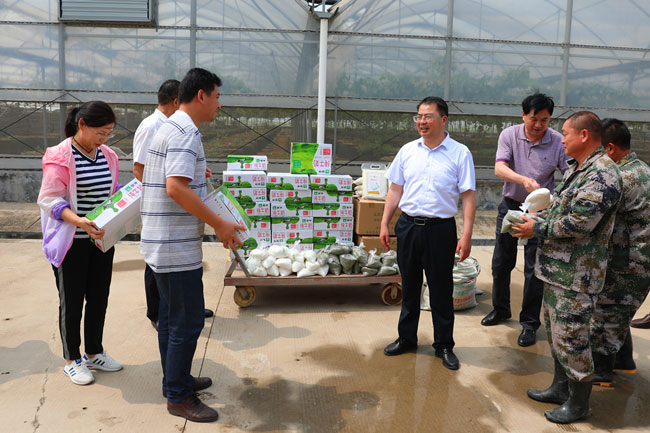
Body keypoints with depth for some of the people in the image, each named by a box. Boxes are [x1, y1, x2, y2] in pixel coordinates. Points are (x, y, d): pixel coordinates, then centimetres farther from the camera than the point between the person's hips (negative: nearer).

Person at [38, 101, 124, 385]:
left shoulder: (108, 156, 7)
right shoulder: (59, 157, -13)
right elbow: (50, 200, -16)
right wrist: (79, 221, -30)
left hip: (101, 239, 6)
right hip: (71, 244, -6)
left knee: (99, 298, 15)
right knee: (72, 302, 8)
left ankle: (94, 353, 32)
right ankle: (72, 360, 25)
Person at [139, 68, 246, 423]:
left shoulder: (170, 127, 16)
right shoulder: (185, 132, -16)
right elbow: (176, 187, -26)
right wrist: (219, 224, -21)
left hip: (162, 243, 11)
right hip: (177, 247, -11)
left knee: (171, 316, 19)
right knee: (187, 321, -1)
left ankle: (176, 380, 34)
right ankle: (178, 397, 12)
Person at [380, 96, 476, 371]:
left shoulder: (459, 153, -3)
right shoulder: (407, 151, 7)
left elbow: (468, 196, -5)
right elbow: (395, 190, 12)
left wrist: (466, 235, -12)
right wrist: (385, 224, 7)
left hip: (440, 229, -3)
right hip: (408, 226, 3)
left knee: (441, 290, 6)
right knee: (409, 287, 14)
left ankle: (444, 345, 23)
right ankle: (406, 339, 29)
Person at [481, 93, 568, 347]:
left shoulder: (558, 142, -8)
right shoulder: (509, 135, -6)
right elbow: (499, 168, -19)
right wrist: (524, 179, -38)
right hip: (511, 205, 2)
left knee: (534, 269, 0)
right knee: (501, 263, 13)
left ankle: (530, 323, 15)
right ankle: (500, 310, 34)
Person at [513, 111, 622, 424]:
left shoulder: (601, 172, -19)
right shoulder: (577, 168, 14)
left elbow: (579, 222, -26)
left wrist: (537, 229, -15)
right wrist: (536, 216, 6)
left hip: (577, 273, -10)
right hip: (557, 268, 10)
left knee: (570, 337, -1)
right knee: (555, 330, 20)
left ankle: (579, 403, 16)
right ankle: (561, 387, 36)